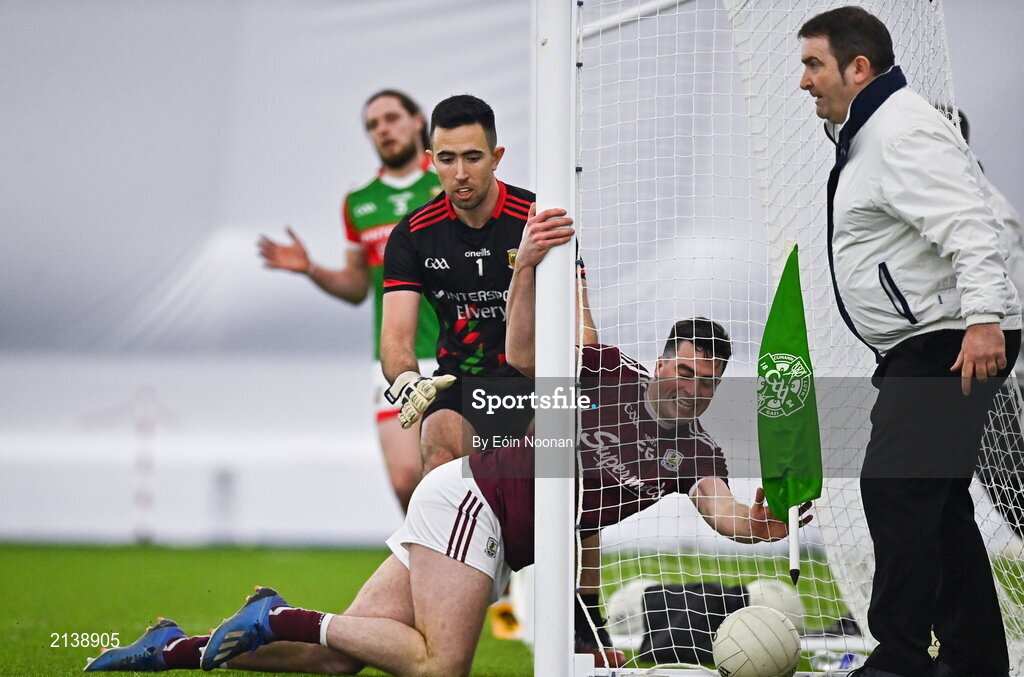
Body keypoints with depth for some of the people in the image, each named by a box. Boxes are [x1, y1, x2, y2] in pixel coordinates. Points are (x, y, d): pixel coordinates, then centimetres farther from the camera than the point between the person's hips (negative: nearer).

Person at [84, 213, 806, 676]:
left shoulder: (696, 450, 10)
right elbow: (523, 353, -15)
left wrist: (752, 522, -33)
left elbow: (719, 504, -8)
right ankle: (285, 619, -11)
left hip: (501, 548, 6)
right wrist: (528, 266, -32)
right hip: (468, 497, -6)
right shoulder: (613, 374, -4)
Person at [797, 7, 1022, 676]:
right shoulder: (869, 133, 20)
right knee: (937, 499, 14)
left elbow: (968, 225, -28)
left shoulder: (905, 133, -16)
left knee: (895, 490, -15)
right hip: (922, 348, 12)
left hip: (958, 345, -12)